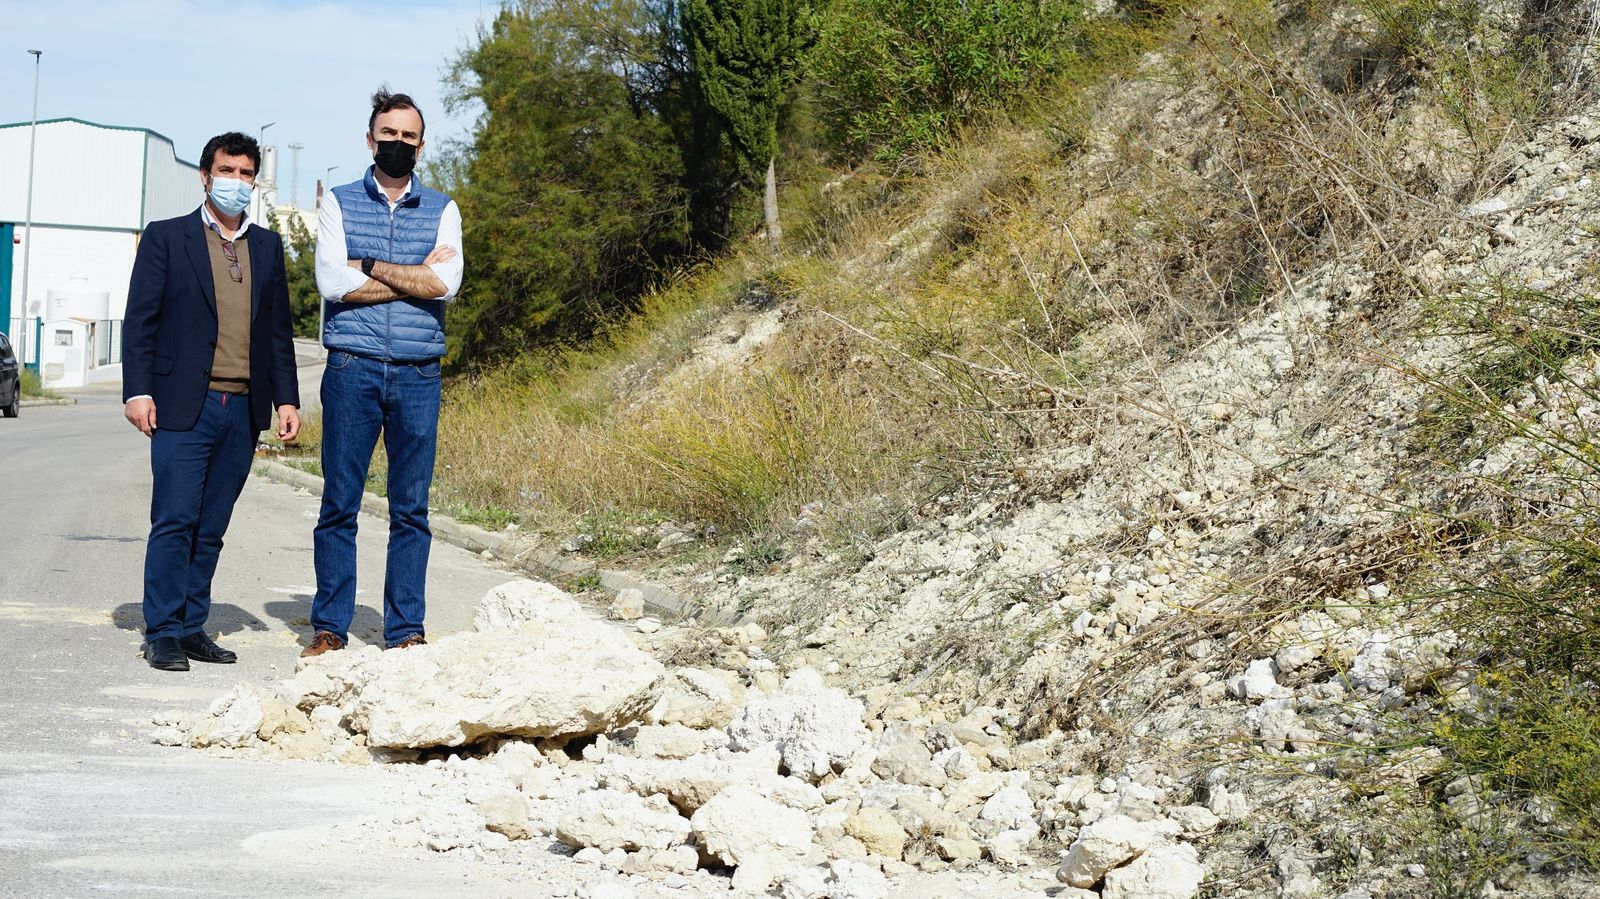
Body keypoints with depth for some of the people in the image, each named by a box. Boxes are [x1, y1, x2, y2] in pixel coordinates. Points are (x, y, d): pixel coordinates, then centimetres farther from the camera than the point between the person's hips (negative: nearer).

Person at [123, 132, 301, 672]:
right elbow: (140, 319, 1)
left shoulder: (268, 246, 16)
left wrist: (286, 397, 10)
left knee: (211, 527, 7)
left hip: (244, 409, 4)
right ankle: (163, 634, -2)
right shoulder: (165, 238, 5)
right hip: (183, 405, -4)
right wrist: (138, 390, -9)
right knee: (175, 521, -7)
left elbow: (279, 328, 17)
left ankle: (191, 627, 13)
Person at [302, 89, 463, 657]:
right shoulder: (339, 203, 8)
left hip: (418, 375, 1)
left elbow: (446, 284, -6)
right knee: (339, 504, 1)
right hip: (352, 370, -1)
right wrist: (415, 277, -5)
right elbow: (332, 283, -6)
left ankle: (406, 630, 10)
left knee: (411, 508, 3)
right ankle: (329, 627, 8)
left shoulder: (442, 210, 11)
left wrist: (368, 266, -5)